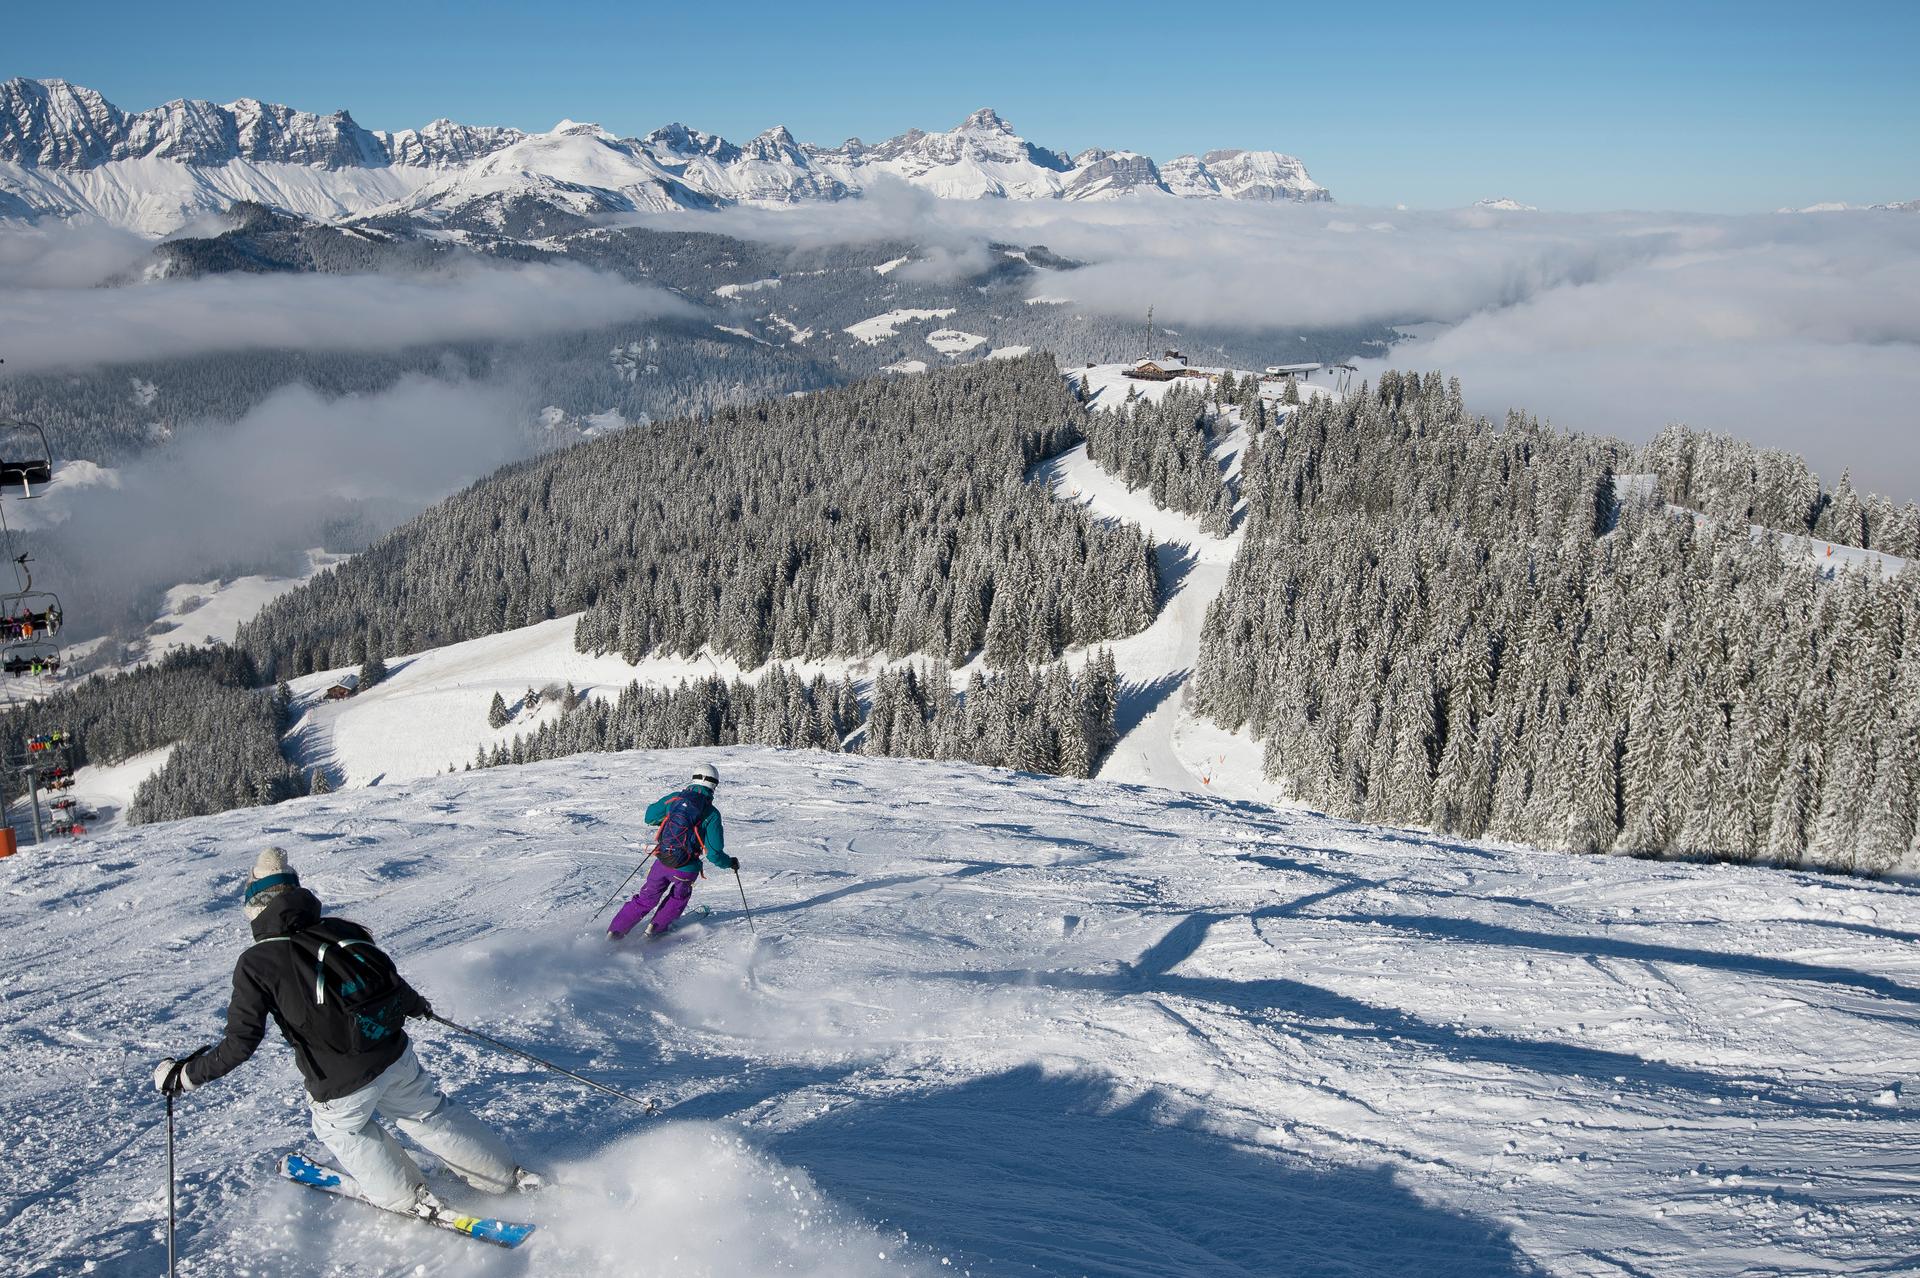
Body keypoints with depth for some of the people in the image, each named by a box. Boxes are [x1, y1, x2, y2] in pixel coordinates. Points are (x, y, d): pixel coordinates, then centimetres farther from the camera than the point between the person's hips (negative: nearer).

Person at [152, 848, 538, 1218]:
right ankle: (505, 1175, 34)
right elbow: (387, 976, 12)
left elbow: (241, 1042, -14)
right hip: (394, 1055, 4)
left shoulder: (255, 963, -14)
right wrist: (415, 1003, 34)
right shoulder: (340, 930, -1)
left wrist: (183, 1075, 1)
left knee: (341, 1130, 29)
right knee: (430, 1114, 26)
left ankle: (410, 1200, 36)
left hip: (341, 1085, -4)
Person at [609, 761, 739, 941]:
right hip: (686, 870, -2)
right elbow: (714, 854, -9)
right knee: (680, 896, 30)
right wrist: (730, 863, 9)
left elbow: (649, 817, 13)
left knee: (646, 899, 22)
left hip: (661, 863, 3)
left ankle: (615, 931, 19)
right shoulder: (712, 814, -9)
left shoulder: (675, 798, 0)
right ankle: (657, 928, 29)